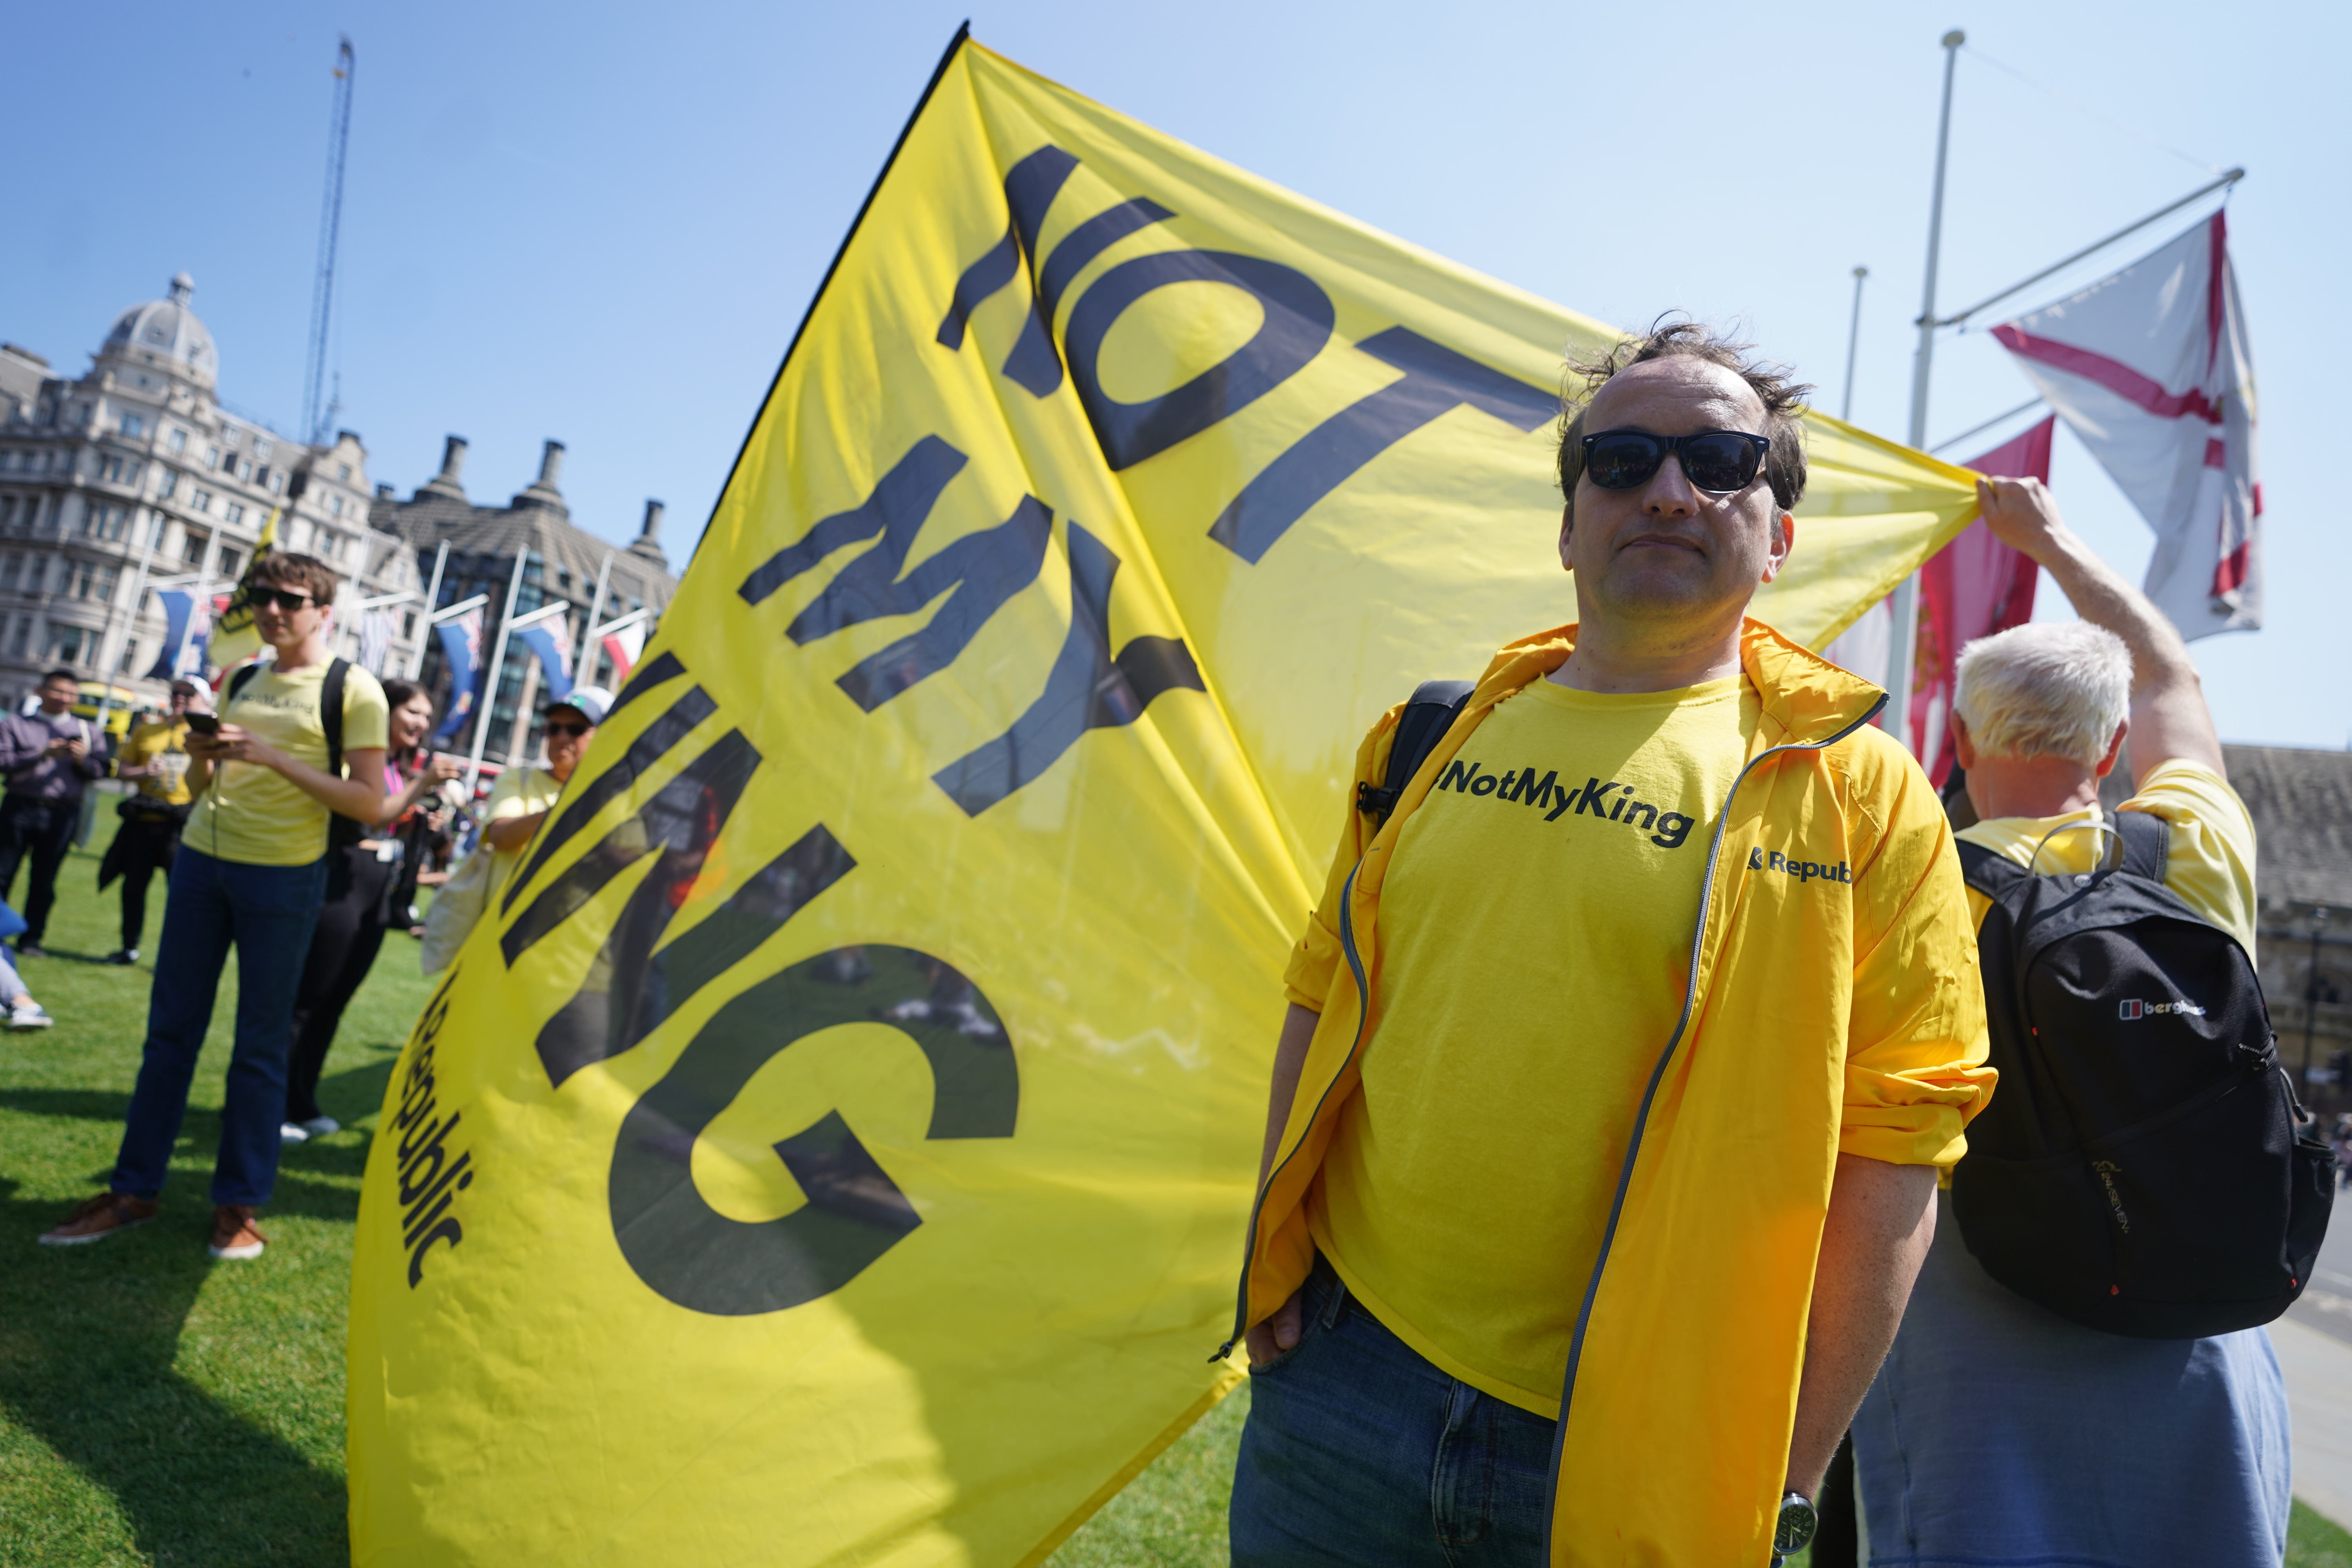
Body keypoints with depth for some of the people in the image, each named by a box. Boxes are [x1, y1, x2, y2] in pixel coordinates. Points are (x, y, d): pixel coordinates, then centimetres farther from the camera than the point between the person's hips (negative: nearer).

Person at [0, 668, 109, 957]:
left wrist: (82, 759, -15)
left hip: (62, 814, 1)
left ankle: (30, 940, 10)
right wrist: (41, 755, -17)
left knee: (44, 881, 4)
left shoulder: (88, 731, 12)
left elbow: (101, 771, 4)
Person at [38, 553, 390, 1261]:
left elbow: (370, 804, -13)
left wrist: (276, 758, -20)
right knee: (170, 1031, 8)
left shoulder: (353, 689, -6)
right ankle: (133, 1189, 18)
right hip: (201, 860, 5)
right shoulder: (240, 682, 12)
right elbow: (202, 789, 17)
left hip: (285, 879, -5)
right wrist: (201, 756, -5)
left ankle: (239, 1203, 11)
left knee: (260, 1045, 2)